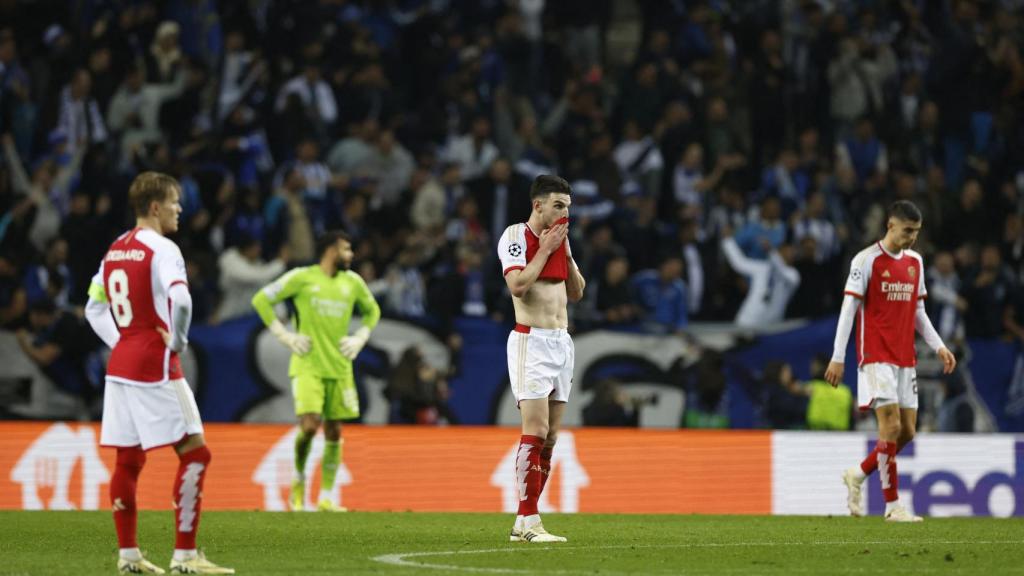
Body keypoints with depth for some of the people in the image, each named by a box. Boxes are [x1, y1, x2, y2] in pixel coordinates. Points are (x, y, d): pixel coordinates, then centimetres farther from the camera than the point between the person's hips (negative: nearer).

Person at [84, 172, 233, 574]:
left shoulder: (115, 250, 13)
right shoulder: (162, 249, -12)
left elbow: (94, 307, 20)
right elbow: (180, 300, -28)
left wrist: (119, 343, 14)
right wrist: (178, 342, -12)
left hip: (120, 363, 8)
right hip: (156, 366, -8)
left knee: (128, 460, 11)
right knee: (194, 453, -4)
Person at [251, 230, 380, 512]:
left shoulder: (353, 282, 8)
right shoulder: (302, 278, -5)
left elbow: (372, 311, 26)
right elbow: (261, 299, -1)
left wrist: (360, 338, 10)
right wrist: (284, 335, -6)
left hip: (339, 368, 5)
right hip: (307, 366, -5)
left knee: (334, 432, 4)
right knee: (309, 425, -17)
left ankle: (327, 496, 11)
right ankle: (299, 478, 8)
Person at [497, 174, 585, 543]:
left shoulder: (559, 238, 15)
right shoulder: (515, 236, -7)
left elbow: (576, 293, 16)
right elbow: (518, 285, -20)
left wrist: (566, 252, 4)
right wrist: (546, 249, -12)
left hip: (561, 343, 8)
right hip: (531, 342, -8)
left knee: (550, 438, 5)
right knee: (536, 431, -15)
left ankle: (523, 524, 7)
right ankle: (528, 521, -15)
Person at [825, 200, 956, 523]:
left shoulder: (915, 262, 13)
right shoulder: (867, 260, -7)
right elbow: (849, 308, -8)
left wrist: (939, 346, 9)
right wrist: (838, 358, -11)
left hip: (905, 358, 7)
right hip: (876, 356, -7)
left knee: (906, 432, 4)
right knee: (891, 425, -14)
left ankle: (857, 476, 25)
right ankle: (892, 506, -9)